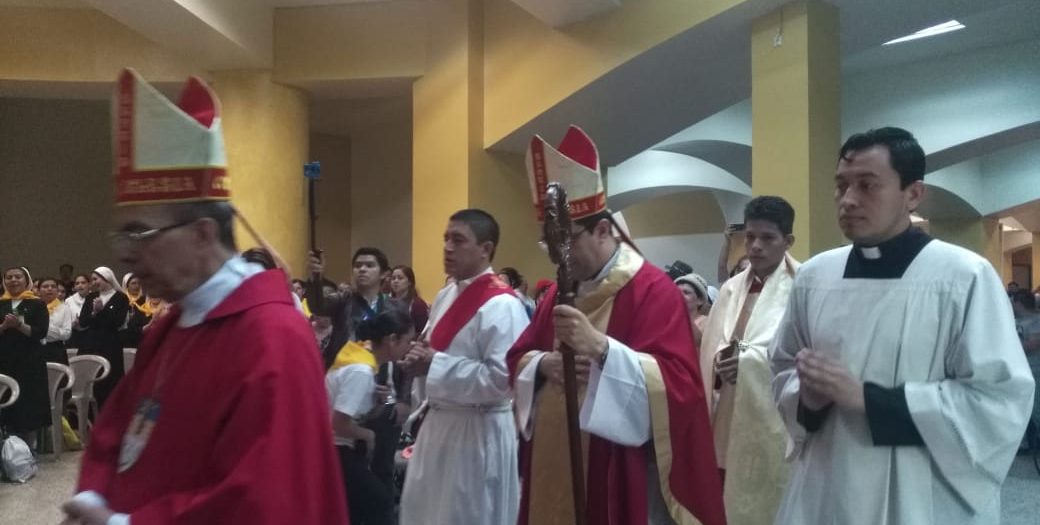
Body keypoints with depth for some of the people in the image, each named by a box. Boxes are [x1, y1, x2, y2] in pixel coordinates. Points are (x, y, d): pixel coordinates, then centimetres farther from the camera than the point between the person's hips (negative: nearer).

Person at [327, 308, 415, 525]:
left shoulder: (358, 350, 0)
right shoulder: (361, 370, -27)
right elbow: (339, 423, -28)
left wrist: (376, 399, -3)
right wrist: (367, 435, -11)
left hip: (336, 447, 9)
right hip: (335, 450, -9)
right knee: (379, 500, 1)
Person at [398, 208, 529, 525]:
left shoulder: (501, 306, -19)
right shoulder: (446, 296, 9)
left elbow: (501, 378, -26)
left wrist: (435, 365, -21)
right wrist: (420, 360, -3)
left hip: (478, 432, -9)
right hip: (438, 423, 9)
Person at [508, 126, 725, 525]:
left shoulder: (652, 290, -11)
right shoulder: (558, 293, 12)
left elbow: (678, 383, -19)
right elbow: (518, 358, 15)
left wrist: (600, 347, -31)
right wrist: (544, 365, -9)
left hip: (620, 477, -7)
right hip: (553, 469, 7)